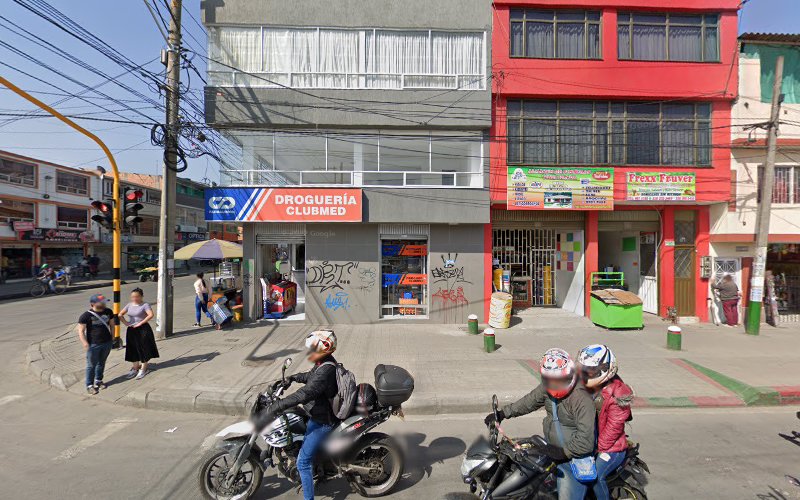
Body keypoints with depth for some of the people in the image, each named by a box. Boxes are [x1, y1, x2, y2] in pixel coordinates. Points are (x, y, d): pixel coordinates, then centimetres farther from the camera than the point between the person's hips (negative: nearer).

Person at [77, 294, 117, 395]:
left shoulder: (108, 312, 0)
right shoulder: (86, 316, -14)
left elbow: (112, 325, 13)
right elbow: (81, 331, -12)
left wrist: (112, 337, 10)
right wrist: (85, 344, -18)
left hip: (107, 343, 5)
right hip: (93, 345, -4)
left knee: (102, 363, 18)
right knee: (91, 365, 5)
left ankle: (98, 381, 35)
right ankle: (89, 385, 18)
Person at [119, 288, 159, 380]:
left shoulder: (145, 305, -11)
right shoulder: (129, 305, 7)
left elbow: (151, 315, -25)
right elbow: (120, 314, 12)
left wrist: (140, 323, -23)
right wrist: (126, 323, 0)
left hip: (143, 330, -6)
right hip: (131, 330, 6)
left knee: (144, 350, 2)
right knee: (133, 349, 13)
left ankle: (143, 370, 13)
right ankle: (135, 368, 27)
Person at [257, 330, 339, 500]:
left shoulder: (326, 370, -32)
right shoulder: (323, 362, -2)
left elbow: (306, 393, -40)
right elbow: (311, 376, 18)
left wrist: (276, 407, -41)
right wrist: (293, 377, 4)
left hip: (322, 421, -10)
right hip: (318, 414, 10)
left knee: (303, 462, -3)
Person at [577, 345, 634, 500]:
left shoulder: (618, 396, -20)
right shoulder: (585, 387, 1)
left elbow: (613, 428, -19)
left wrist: (598, 449, -19)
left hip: (612, 447, -7)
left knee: (595, 476, -25)